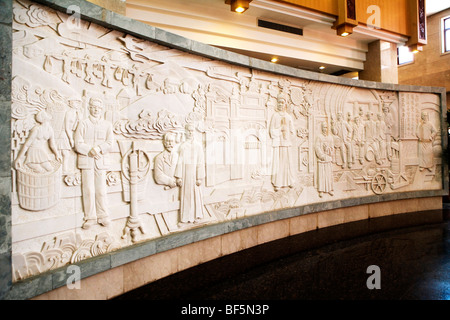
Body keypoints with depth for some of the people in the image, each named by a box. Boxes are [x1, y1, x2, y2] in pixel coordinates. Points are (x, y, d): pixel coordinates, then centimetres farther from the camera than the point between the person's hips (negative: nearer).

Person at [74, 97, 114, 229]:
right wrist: (90, 151, -14)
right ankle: (90, 218, 9)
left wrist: (98, 148, -15)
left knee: (101, 190, 1)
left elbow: (110, 143, 1)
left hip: (101, 161, 1)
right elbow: (78, 144, 0)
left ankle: (102, 216, 11)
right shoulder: (83, 124, 7)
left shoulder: (107, 125, 11)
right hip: (86, 161, -1)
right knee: (88, 190, 0)